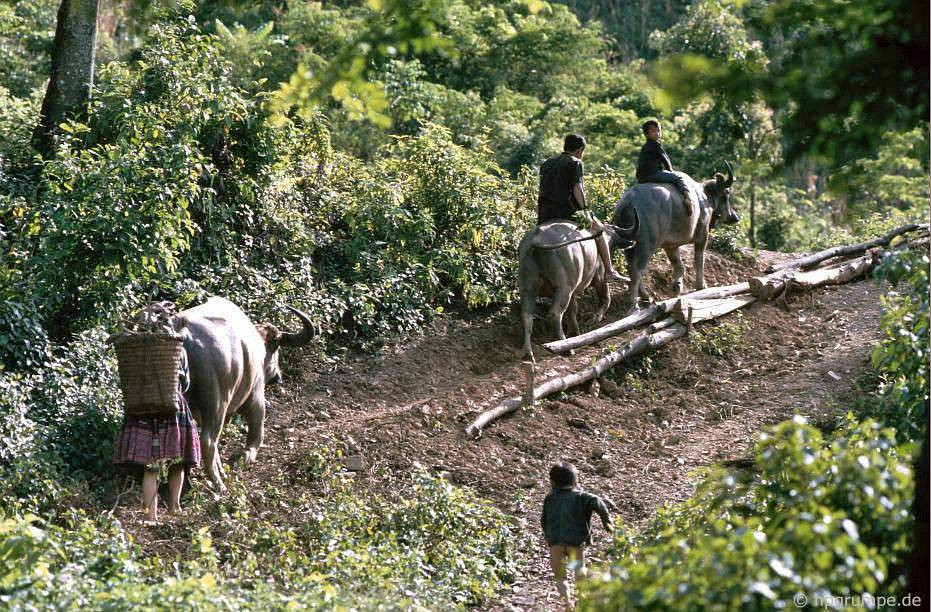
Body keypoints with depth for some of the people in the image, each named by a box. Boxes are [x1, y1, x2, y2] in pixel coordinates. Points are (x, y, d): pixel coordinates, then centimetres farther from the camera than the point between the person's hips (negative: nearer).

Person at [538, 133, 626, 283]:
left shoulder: (546, 164, 20)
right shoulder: (575, 163, 0)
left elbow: (541, 191, 18)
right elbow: (577, 188, -10)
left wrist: (539, 217, 21)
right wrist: (586, 211, -9)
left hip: (545, 214, 5)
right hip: (566, 211, -5)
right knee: (599, 229, 11)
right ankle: (609, 272, 9)